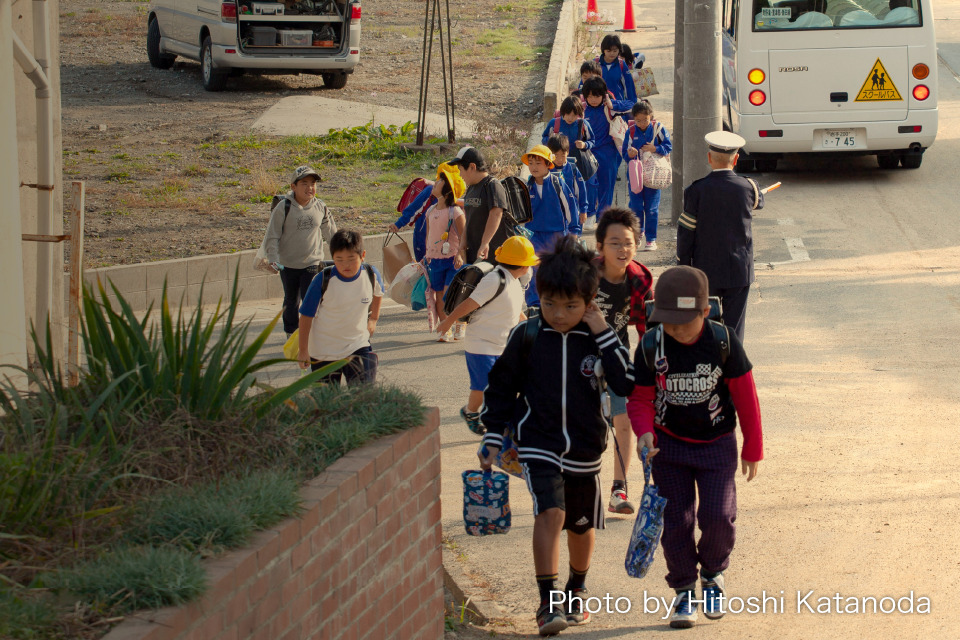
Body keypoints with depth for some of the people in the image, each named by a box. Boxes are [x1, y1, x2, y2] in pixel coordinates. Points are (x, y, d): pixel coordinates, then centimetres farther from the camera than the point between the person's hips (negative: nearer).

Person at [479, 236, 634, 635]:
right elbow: (502, 387, 6)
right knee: (551, 512, -22)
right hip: (538, 445, -2)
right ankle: (548, 602, -20)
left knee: (582, 525, 17)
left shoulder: (597, 338, -5)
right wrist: (493, 438, 3)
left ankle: (577, 592, 41)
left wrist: (603, 334, -19)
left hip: (584, 448, 2)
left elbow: (626, 384, -16)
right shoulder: (526, 337, -5)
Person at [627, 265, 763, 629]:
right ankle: (684, 590, 16)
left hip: (717, 443, -1)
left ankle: (713, 575, 18)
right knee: (676, 521, -1)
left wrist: (752, 448, 2)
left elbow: (745, 395, -4)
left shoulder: (722, 342, -15)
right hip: (669, 445, 1)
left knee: (717, 517, -10)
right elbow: (640, 398, -2)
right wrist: (644, 432, -23)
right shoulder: (651, 347, -12)